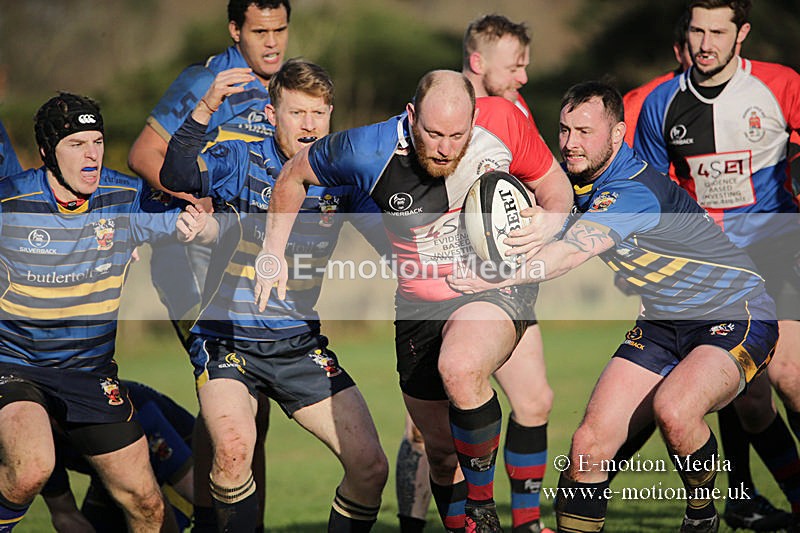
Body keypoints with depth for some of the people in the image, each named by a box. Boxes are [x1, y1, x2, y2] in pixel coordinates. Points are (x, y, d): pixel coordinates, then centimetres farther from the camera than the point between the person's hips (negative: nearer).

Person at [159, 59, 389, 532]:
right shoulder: (241, 162, -8)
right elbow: (176, 176, -26)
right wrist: (205, 109, -40)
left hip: (300, 346, 4)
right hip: (228, 339, -4)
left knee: (371, 467, -3)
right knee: (235, 445, -30)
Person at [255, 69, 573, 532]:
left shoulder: (502, 121, -16)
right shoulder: (369, 150, -17)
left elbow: (556, 189, 0)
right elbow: (294, 175, 2)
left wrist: (544, 226, -20)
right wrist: (273, 253, 4)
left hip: (496, 287, -2)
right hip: (419, 309, 3)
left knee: (460, 368, -34)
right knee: (442, 452, 9)